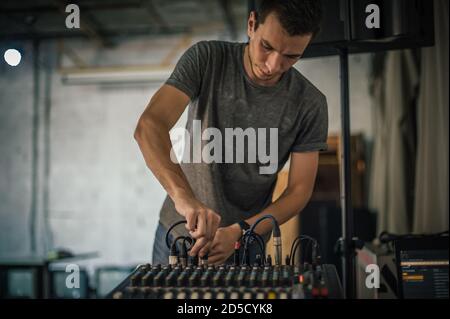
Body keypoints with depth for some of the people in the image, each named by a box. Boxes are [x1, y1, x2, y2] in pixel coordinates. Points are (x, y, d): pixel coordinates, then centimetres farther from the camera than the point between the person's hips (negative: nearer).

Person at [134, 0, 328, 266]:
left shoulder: (310, 104, -13)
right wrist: (183, 196, -44)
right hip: (177, 232, 0)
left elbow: (300, 190, -9)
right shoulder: (206, 59, -15)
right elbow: (150, 126, -28)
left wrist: (237, 232, -24)